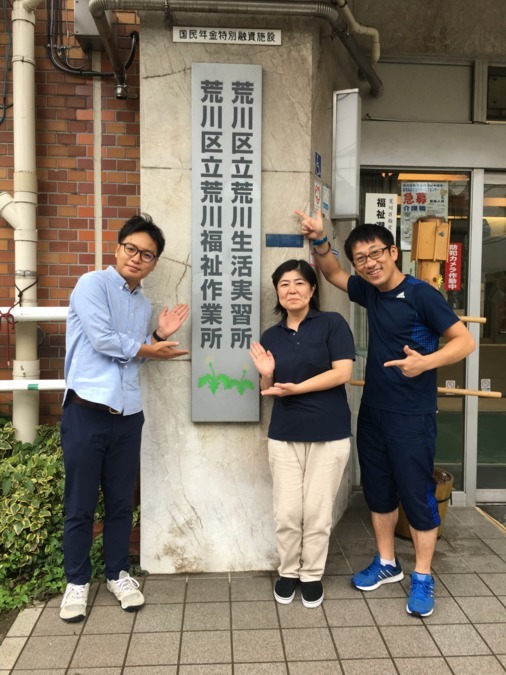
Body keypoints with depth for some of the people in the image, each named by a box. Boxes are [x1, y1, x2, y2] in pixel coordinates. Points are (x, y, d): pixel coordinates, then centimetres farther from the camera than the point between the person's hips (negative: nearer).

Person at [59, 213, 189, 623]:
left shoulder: (144, 304, 15)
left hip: (128, 415, 6)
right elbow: (103, 340, -15)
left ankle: (118, 573, 31)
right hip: (87, 411, -5)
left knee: (121, 501, 14)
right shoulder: (92, 284, -5)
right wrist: (148, 349, -2)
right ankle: (77, 580, 26)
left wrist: (160, 336, 3)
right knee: (80, 504, 7)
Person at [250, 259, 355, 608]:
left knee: (317, 512, 7)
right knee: (287, 512, 7)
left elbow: (343, 372, -13)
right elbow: (269, 391, 12)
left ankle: (313, 575, 28)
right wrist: (267, 376, -11)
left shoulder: (333, 323, -5)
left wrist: (295, 388, -16)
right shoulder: (270, 336, 7)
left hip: (329, 434, -3)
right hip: (284, 435, 3)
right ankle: (288, 571, 29)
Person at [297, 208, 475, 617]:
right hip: (372, 412, 7)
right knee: (378, 490, 16)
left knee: (416, 494, 4)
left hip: (412, 417, -7)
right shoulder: (369, 292, 5)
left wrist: (425, 362, -31)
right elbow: (331, 274, 20)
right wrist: (319, 241, 1)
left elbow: (465, 341, -15)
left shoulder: (420, 293, -14)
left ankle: (423, 578, 22)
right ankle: (387, 563, 34)